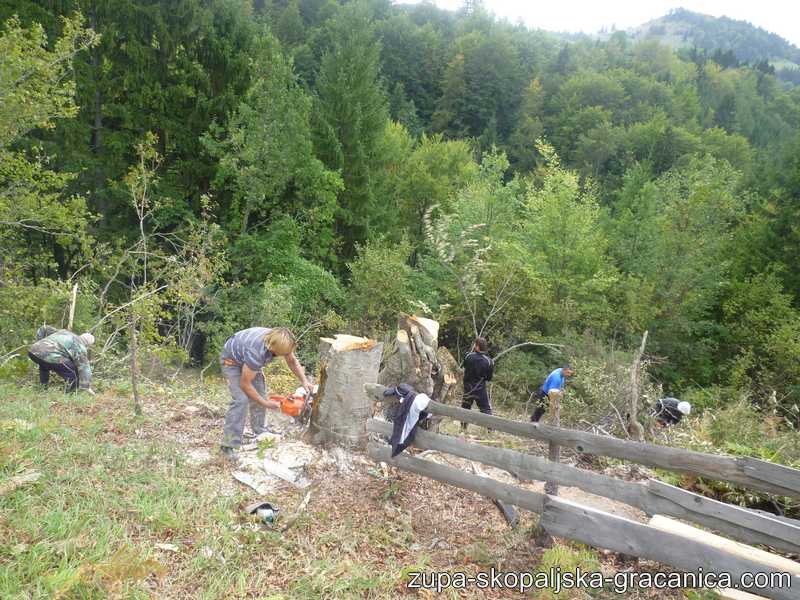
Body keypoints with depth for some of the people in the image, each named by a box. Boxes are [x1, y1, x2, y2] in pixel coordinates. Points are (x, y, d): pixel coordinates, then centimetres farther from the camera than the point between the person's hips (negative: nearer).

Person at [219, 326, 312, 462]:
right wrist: (266, 403, -21)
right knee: (241, 400, -20)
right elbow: (245, 384, -29)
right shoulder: (257, 352, -42)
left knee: (259, 394, 6)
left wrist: (304, 381, -14)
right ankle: (228, 446, -17)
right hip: (232, 360, -7)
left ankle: (260, 431, 23)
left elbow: (292, 361, -2)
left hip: (247, 359, 7)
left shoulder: (278, 341, -23)